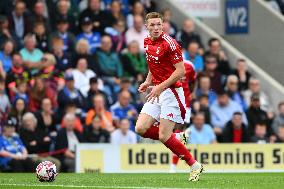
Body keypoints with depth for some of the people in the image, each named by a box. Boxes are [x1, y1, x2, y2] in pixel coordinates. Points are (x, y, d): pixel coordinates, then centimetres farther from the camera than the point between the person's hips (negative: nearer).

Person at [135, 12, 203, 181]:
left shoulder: (169, 43, -15)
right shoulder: (147, 43, 10)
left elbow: (180, 71, -18)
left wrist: (160, 87, -21)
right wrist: (148, 82, 12)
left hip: (171, 92, -8)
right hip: (157, 92, 8)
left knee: (164, 137, -12)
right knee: (141, 129, -5)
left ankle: (195, 165, 2)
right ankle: (177, 137, 14)